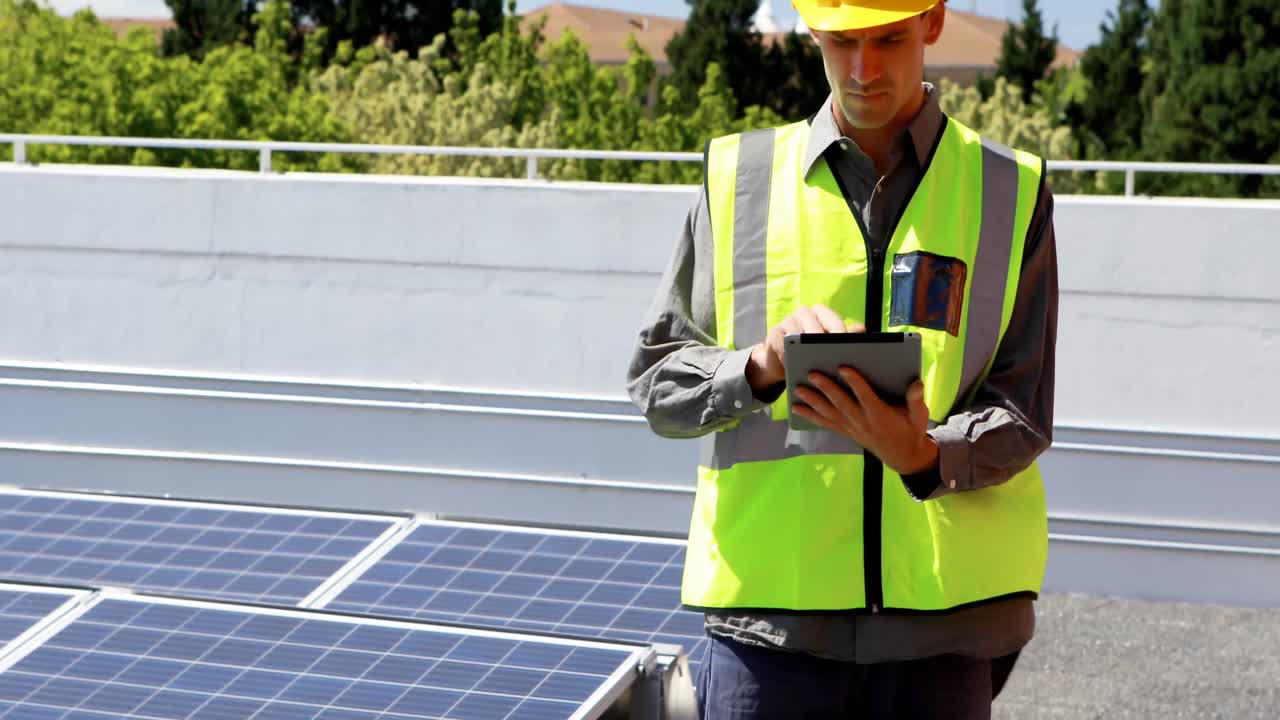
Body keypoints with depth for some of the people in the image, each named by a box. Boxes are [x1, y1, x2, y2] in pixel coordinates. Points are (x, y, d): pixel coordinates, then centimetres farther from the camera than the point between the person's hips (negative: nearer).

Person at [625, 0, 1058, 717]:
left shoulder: (1011, 192, 5)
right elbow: (656, 379, 5)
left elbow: (1021, 418, 1)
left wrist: (925, 457, -19)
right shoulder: (739, 177, 6)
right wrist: (761, 366, -14)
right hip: (766, 605, 0)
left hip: (941, 620, 0)